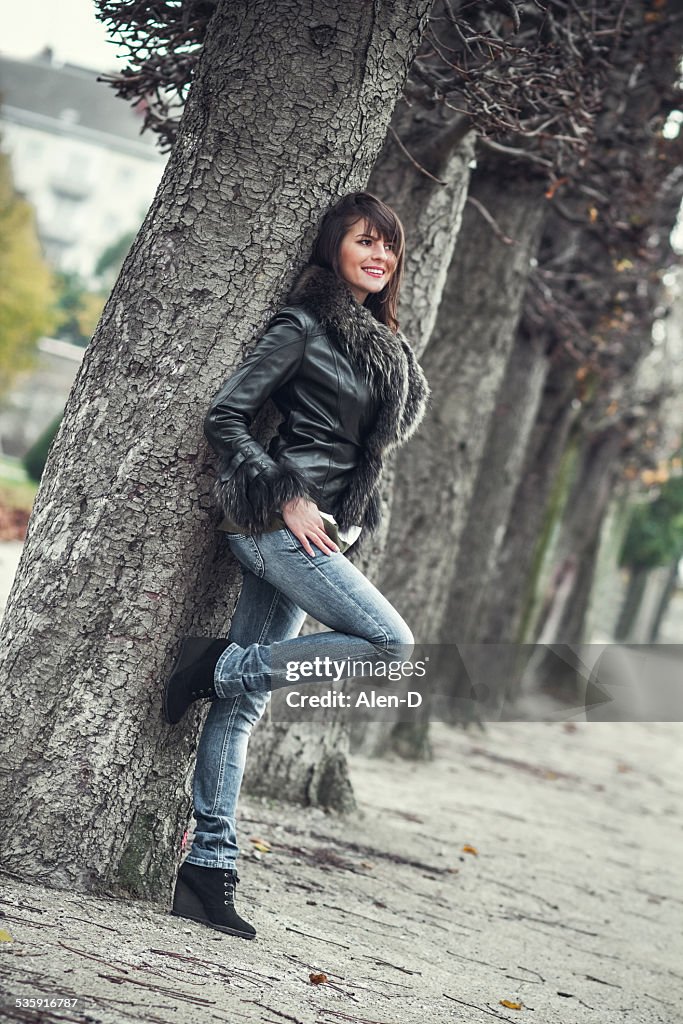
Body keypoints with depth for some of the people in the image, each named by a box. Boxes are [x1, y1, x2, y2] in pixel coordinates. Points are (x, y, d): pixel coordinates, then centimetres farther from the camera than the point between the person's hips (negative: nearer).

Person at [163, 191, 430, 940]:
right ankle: (221, 664, -6)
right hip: (276, 522, -7)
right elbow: (225, 416, -9)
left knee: (245, 700, 5)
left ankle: (208, 866, 6)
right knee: (390, 640, -17)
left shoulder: (382, 345, 17)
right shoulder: (303, 327, -5)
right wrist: (288, 498, -14)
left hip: (317, 531, 7)